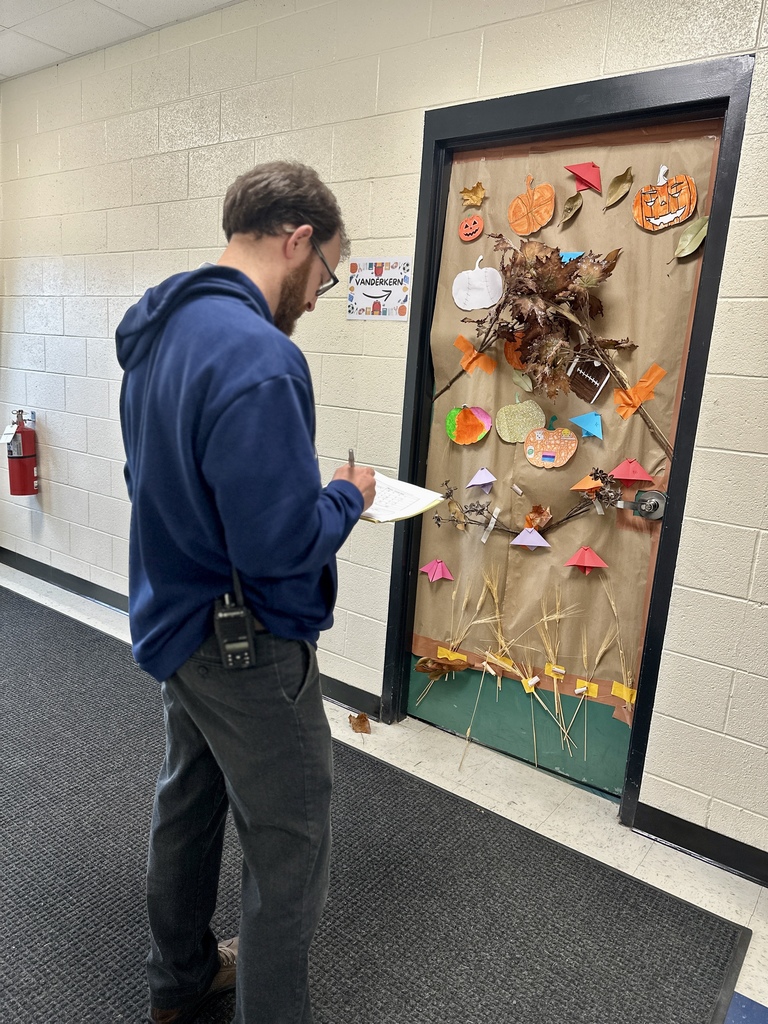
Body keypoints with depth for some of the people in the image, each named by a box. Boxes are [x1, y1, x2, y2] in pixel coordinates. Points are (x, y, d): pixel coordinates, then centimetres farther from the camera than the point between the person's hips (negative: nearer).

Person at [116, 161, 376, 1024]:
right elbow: (284, 545, -29)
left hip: (178, 622, 10)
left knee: (187, 805, 26)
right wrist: (348, 497, -9)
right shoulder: (258, 356, -27)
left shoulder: (160, 330, 4)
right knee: (288, 857, 9)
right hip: (250, 646, -10)